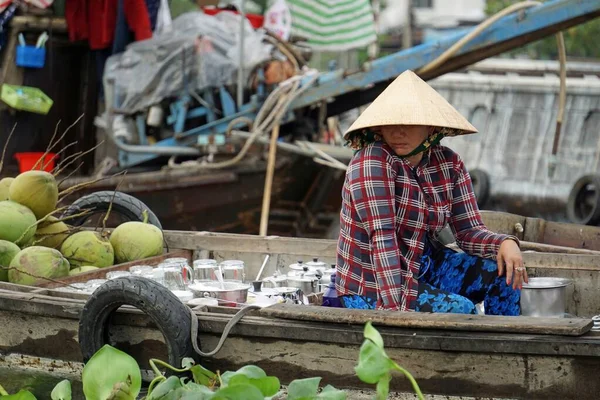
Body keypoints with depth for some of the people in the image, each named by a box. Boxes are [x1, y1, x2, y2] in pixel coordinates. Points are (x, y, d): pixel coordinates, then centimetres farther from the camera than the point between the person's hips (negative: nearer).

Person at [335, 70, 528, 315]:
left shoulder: (449, 164, -1)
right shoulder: (372, 161, -21)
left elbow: (469, 231, 0)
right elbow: (382, 235, -28)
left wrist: (506, 243, -22)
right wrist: (395, 306, -35)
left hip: (423, 266, 7)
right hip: (372, 288, -7)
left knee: (503, 272, -7)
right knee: (461, 310, -24)